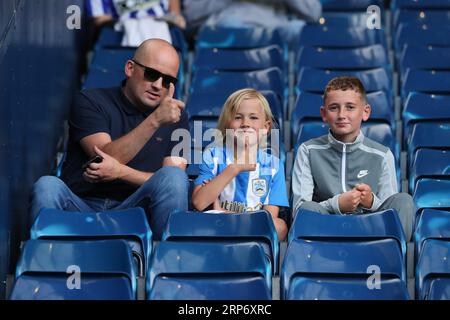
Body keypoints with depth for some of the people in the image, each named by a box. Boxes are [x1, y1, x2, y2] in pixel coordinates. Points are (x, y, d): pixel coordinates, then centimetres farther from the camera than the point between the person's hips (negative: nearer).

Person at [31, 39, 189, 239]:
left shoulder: (176, 118, 12)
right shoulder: (90, 102, 5)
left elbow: (173, 183, 1)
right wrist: (156, 120, -20)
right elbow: (104, 157, -11)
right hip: (81, 206, -1)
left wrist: (121, 172, -17)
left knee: (173, 177, -26)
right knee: (48, 186, -31)